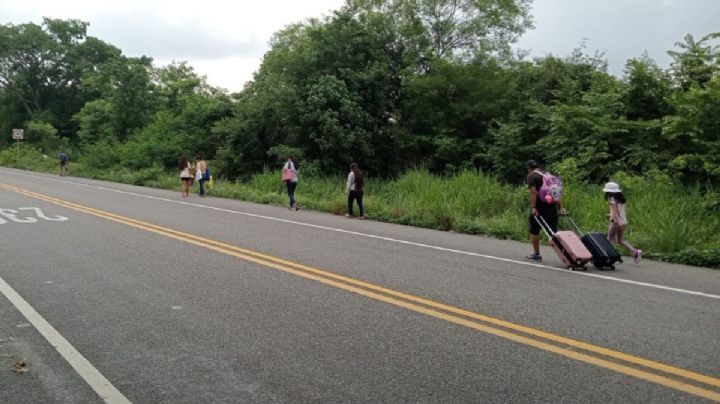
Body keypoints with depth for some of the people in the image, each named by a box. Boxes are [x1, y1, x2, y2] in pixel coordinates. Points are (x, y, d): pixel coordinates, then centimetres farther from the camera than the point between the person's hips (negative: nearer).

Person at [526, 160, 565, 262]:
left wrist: (533, 207, -19)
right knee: (553, 232, 5)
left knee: (534, 231, 10)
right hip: (552, 207, 6)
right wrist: (560, 207, 14)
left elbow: (533, 192, -15)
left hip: (539, 207, -6)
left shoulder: (532, 176, -2)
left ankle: (536, 254, 18)